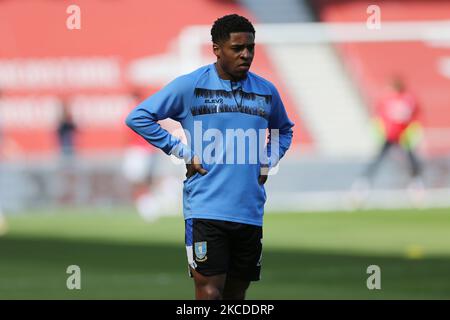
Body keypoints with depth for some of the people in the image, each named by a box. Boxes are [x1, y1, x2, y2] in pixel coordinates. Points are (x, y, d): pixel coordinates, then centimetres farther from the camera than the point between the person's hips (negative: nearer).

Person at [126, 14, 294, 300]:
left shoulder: (267, 91, 11)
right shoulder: (190, 86, -2)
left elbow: (284, 131, 31)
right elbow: (139, 117, -1)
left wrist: (268, 163, 13)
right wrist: (182, 153, -5)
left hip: (251, 213, 4)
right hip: (206, 209, -4)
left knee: (236, 294, 8)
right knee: (209, 292, -12)